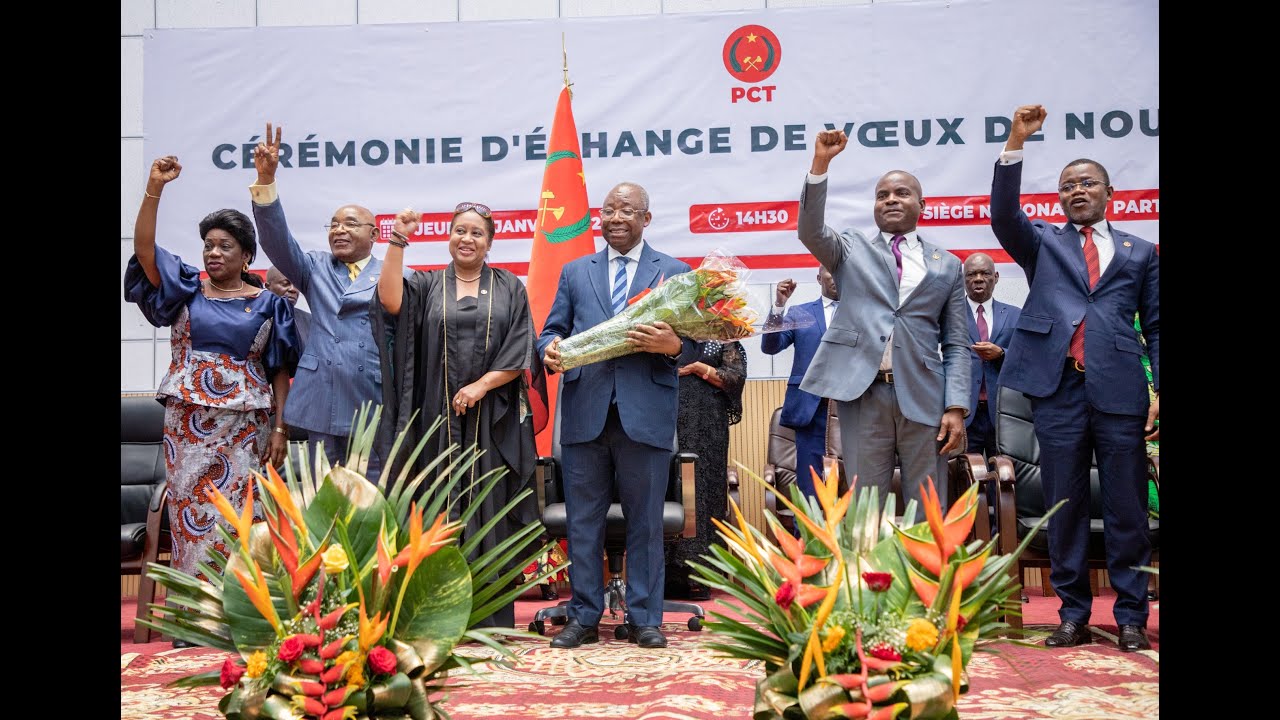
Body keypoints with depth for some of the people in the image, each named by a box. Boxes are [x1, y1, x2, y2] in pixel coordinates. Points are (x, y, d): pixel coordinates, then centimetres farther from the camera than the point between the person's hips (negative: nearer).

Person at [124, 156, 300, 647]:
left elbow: (280, 371, 4)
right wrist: (154, 188, -17)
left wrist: (280, 427, -4)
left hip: (245, 424, -1)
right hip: (188, 421, 1)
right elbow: (143, 249, -7)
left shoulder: (268, 304, 5)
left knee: (237, 513, -1)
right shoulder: (186, 288, 8)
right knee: (191, 512, 2)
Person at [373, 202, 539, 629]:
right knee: (441, 512, 2)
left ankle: (493, 617, 8)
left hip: (492, 421, 0)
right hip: (438, 419, 1)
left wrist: (480, 386, -11)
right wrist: (398, 241, -15)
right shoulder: (426, 285, 10)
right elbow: (390, 301, -11)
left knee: (489, 511, 2)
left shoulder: (509, 289, 9)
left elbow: (519, 352, 0)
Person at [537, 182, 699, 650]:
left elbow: (693, 345, 4)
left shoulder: (675, 272, 9)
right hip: (585, 413, 2)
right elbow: (552, 330, 14)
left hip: (646, 414, -2)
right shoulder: (575, 272, 16)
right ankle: (584, 617, 18)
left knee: (645, 523, 5)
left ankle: (644, 619, 16)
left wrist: (672, 345, -18)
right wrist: (551, 349, -10)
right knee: (582, 522, 7)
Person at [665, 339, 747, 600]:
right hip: (668, 420, 2)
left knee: (700, 489, -7)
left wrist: (698, 368, -4)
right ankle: (670, 576, -2)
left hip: (704, 426, -2)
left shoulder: (723, 338, 12)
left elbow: (736, 377, 2)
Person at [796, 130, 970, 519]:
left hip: (923, 396, 1)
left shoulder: (947, 265, 14)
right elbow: (810, 231, -8)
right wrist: (820, 164, -18)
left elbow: (956, 344, 10)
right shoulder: (851, 249, 14)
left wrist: (956, 407, -1)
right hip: (863, 393, -1)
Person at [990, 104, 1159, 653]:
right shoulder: (1042, 242, 16)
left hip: (1120, 391, 0)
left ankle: (1131, 616, 13)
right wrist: (1015, 145, -13)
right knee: (1064, 506, 4)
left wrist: (1159, 391, 1)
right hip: (1058, 388, 0)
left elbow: (1155, 326, 12)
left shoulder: (1140, 253, 17)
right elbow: (1004, 215, -4)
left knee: (1127, 508, 2)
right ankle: (1073, 615, 13)